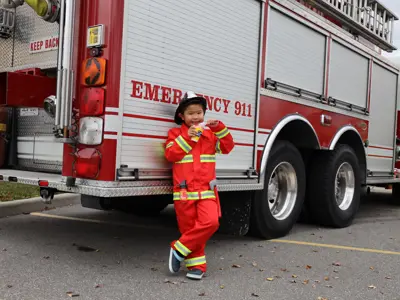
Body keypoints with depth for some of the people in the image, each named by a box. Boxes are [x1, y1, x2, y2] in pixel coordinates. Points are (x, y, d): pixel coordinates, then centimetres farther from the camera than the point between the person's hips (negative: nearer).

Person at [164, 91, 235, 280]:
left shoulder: (211, 134, 13)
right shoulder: (175, 133, 6)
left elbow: (227, 147, 4)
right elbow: (170, 154, -7)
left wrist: (220, 128, -8)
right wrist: (186, 137, -15)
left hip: (206, 190, 2)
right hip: (184, 190, -2)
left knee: (210, 222, -17)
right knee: (189, 227, 2)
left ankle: (179, 250, -5)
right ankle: (196, 264, 15)